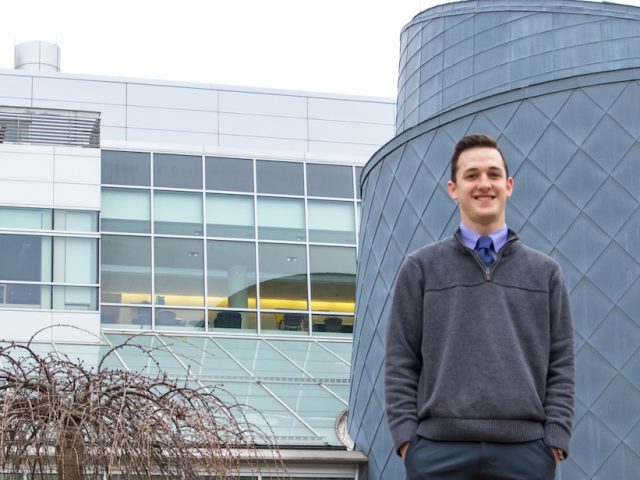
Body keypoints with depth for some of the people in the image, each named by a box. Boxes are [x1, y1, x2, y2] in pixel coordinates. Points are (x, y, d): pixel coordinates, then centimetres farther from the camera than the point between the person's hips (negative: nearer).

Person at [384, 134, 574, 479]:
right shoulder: (420, 268, 10)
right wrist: (406, 438, -4)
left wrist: (555, 441, -1)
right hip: (439, 450, -1)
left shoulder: (544, 272, 13)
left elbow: (560, 366, 9)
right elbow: (400, 363, 6)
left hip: (525, 451, 1)